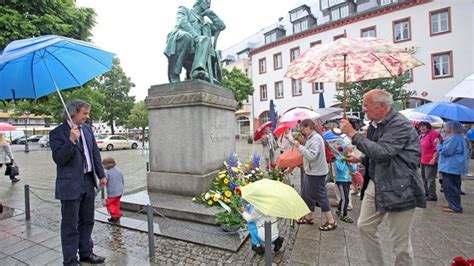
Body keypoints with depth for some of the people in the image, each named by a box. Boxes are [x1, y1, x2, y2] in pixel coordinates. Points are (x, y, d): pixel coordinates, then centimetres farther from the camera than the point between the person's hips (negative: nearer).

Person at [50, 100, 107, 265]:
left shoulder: (87, 129, 8)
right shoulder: (58, 132, -11)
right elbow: (59, 159, -17)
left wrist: (101, 175, 10)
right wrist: (71, 140, -28)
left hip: (88, 182, 6)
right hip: (71, 185, -6)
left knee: (87, 221, 18)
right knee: (70, 226, 7)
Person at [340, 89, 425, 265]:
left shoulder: (401, 125, -17)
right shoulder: (375, 124, 8)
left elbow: (382, 152, -30)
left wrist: (353, 134, -24)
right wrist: (360, 159, 6)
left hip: (398, 189, -8)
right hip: (375, 185, 9)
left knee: (400, 242, 5)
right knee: (365, 226, 16)